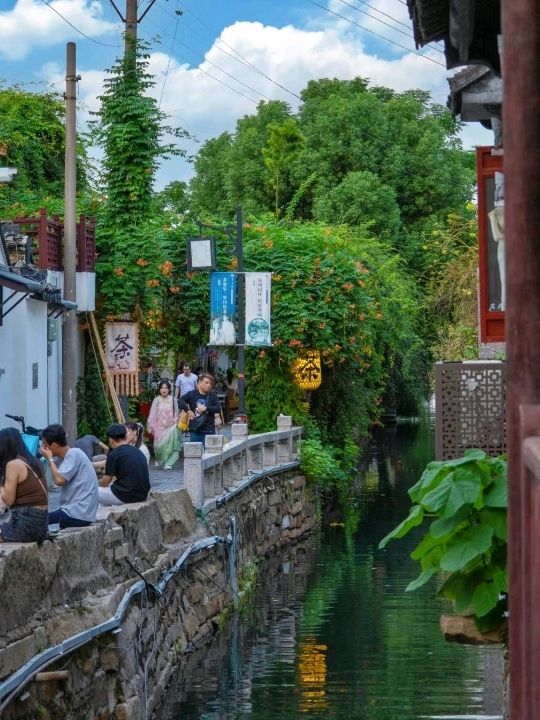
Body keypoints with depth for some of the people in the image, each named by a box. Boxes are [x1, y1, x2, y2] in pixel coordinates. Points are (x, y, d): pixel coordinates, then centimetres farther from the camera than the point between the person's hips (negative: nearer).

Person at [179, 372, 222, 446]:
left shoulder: (212, 396, 3)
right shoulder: (192, 394, 1)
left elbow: (219, 408, -8)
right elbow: (180, 401, -7)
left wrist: (206, 408, -17)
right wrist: (188, 410, -18)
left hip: (208, 431, 0)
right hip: (194, 430, 0)